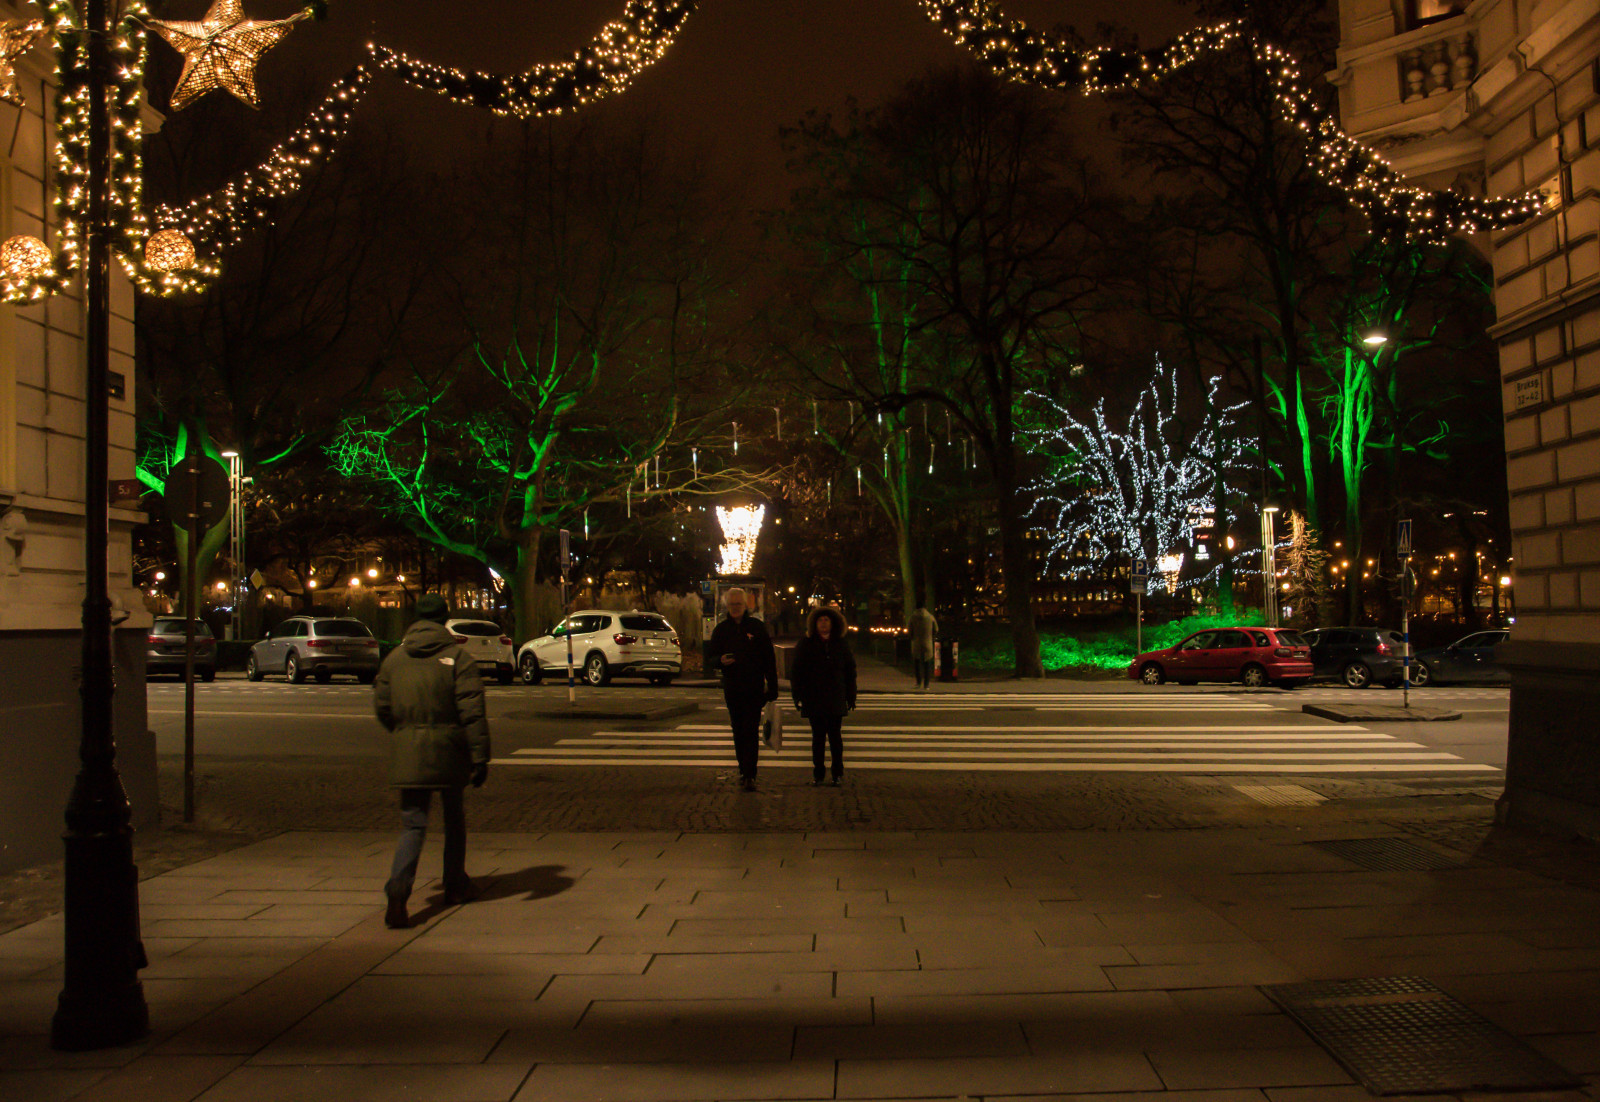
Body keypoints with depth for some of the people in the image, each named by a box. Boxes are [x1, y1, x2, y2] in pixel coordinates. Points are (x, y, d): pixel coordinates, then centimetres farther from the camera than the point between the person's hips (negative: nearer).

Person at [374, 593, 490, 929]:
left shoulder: (395, 657, 7)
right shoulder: (457, 656, -5)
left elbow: (382, 706, 11)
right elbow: (472, 712, -11)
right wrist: (480, 756, -9)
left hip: (407, 751, 2)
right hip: (449, 750, -2)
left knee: (413, 824, 4)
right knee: (453, 816, 18)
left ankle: (397, 892, -17)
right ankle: (455, 885, 31)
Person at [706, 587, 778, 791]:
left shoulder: (757, 627, 2)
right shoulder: (720, 630, 9)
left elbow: (769, 658, 3)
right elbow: (711, 658, 10)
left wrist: (772, 687, -2)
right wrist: (720, 660, -14)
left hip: (754, 689, -3)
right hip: (732, 688, 3)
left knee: (751, 732, -8)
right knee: (738, 732, 10)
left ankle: (749, 775, -10)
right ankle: (744, 770, 21)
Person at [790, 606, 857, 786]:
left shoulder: (841, 645, 5)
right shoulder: (806, 645, 2)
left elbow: (850, 672, 9)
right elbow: (795, 673, 3)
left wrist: (851, 697, 4)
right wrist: (798, 697, -3)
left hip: (836, 701, 1)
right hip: (813, 701, -1)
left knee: (835, 736, 5)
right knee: (818, 737, 4)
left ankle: (837, 774, 14)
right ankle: (817, 774, 10)